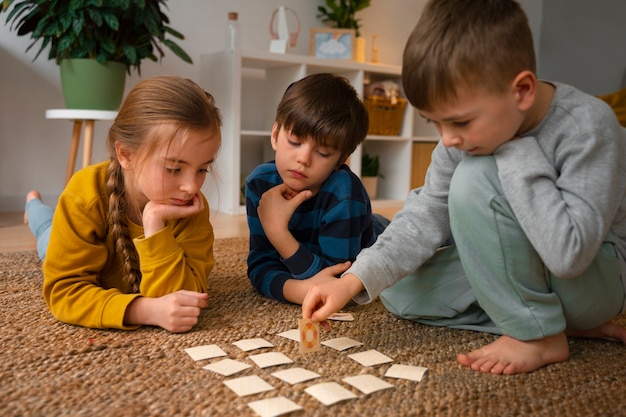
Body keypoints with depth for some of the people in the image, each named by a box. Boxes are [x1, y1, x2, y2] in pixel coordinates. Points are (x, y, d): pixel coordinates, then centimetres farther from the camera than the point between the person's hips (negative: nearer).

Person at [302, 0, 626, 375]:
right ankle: (563, 320, -2)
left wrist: (517, 152, -31)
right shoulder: (470, 128, -10)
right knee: (400, 291, -3)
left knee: (473, 180, -28)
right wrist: (353, 281, -21)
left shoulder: (589, 126, -28)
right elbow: (426, 216, -10)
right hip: (518, 269, 7)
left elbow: (568, 253, -36)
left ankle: (537, 334, -13)